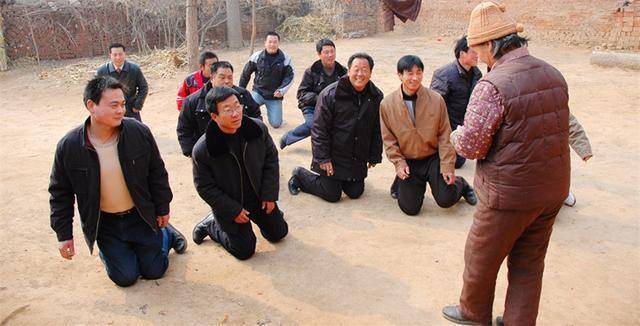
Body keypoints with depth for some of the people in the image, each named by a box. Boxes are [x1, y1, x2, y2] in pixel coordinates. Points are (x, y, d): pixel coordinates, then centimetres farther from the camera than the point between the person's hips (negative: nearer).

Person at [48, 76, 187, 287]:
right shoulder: (69, 146, -16)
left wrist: (162, 209, 1)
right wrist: (64, 234, -3)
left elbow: (157, 173, -4)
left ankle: (165, 234, 39)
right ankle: (113, 251, 35)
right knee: (125, 277, 3)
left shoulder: (139, 132, -17)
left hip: (141, 216, 0)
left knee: (154, 270, 10)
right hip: (104, 223, 0)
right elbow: (60, 192, -4)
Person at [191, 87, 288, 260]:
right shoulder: (202, 150, -26)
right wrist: (233, 211, -14)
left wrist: (269, 194, -6)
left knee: (278, 233, 17)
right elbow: (204, 187, -15)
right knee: (245, 250, 5)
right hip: (229, 206, -4)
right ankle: (211, 224, 26)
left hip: (259, 197, 4)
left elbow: (271, 159, -3)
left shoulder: (258, 128, -16)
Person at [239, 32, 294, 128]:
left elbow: (289, 77, -3)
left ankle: (271, 111, 32)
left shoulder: (285, 58, -8)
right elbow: (245, 73, 5)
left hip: (275, 96, 0)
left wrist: (282, 90, -18)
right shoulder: (256, 56, -6)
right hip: (258, 92, 0)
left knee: (276, 124, -2)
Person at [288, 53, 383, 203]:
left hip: (358, 161, 5)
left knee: (355, 193, 10)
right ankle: (300, 175, 23)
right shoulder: (330, 94, -16)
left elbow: (377, 131, 6)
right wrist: (323, 158, -17)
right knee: (332, 195, 1)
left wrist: (374, 157, 6)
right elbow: (319, 129, -15)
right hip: (333, 158, -5)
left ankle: (340, 180, 42)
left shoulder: (376, 96, -1)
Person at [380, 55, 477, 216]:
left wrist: (448, 166, -9)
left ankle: (460, 184, 27)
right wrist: (399, 163, -9)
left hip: (433, 158, 0)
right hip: (408, 162, 0)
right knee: (410, 208, -2)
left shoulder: (436, 100, -10)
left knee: (446, 200, -8)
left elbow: (444, 135, -6)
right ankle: (401, 182, 30)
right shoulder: (387, 104, -9)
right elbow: (388, 139, -2)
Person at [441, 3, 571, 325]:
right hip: (553, 189, 7)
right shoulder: (553, 74, 3)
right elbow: (559, 127, 14)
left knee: (481, 258, 16)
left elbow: (471, 146, -21)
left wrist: (457, 135, 3)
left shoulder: (492, 85, -22)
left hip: (510, 193, -7)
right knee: (529, 263, 20)